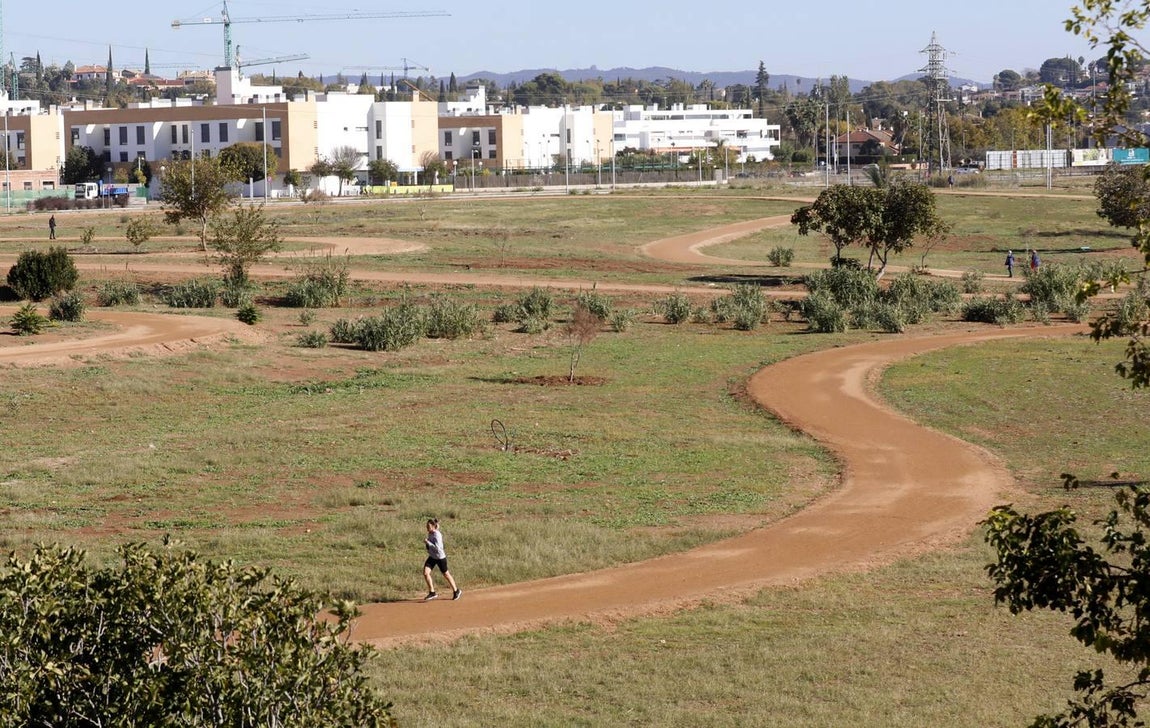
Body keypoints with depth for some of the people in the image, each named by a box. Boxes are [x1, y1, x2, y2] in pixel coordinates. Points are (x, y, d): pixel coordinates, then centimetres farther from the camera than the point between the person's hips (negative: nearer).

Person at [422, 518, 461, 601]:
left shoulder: (437, 535, -23)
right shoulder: (430, 534, 2)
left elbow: (437, 547, -29)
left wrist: (427, 542, -27)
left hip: (440, 557, -7)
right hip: (432, 557, 7)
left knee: (446, 574, 8)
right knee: (425, 573, -9)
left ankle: (456, 591, 28)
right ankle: (432, 593, -1)